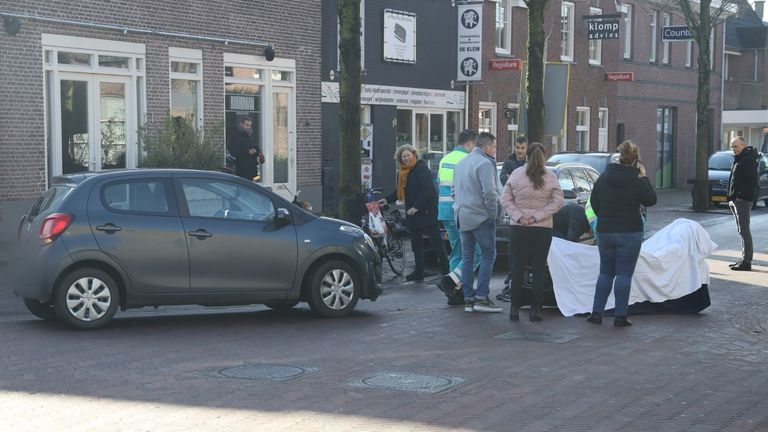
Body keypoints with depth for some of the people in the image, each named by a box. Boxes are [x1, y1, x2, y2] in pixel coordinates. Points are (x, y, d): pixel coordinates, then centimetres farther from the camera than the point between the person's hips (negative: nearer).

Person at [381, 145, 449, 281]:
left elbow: (427, 190, -20)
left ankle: (445, 269, -4)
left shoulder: (421, 168, -12)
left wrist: (417, 206, -22)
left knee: (435, 238, -7)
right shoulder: (403, 172, 15)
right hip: (412, 212, 9)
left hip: (426, 210, -9)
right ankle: (419, 271, 16)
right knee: (416, 241, 11)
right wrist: (387, 199, 12)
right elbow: (400, 191, 24)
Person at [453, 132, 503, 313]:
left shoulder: (461, 163, 16)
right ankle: (481, 298, -7)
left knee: (467, 257, 10)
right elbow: (489, 193, -20)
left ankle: (468, 298, 10)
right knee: (488, 255, -2)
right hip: (481, 217, -8)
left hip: (462, 217, 8)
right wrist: (493, 213, -9)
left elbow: (455, 190, 21)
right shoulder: (484, 164, -13)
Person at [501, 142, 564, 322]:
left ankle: (514, 308, 9)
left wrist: (518, 216, -6)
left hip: (518, 228, 1)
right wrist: (537, 217, -8)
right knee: (539, 269, 5)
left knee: (517, 268, 8)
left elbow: (505, 199, -3)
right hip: (543, 229, -1)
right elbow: (557, 202, -6)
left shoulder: (516, 174, -2)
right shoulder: (551, 177, -4)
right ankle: (535, 310, 5)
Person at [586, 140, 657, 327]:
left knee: (605, 273, 14)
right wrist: (644, 178, 5)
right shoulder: (637, 181, -12)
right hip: (630, 233, -4)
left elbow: (594, 201, 10)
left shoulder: (604, 177, 3)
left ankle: (596, 312, 10)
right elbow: (650, 200, 1)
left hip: (605, 232, 4)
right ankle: (620, 316, 0)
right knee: (624, 274, 1)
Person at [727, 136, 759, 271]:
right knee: (742, 230, 13)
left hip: (743, 199, -11)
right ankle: (744, 259, 18)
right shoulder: (738, 159, 20)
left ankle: (746, 262, -11)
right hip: (735, 200, 11)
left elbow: (751, 181, -21)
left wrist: (742, 195, -23)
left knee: (744, 230, -11)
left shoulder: (748, 160, -13)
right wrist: (731, 197, 17)